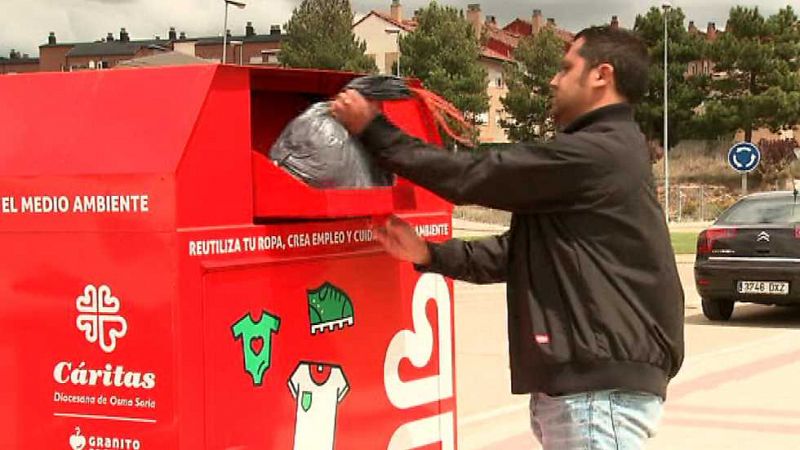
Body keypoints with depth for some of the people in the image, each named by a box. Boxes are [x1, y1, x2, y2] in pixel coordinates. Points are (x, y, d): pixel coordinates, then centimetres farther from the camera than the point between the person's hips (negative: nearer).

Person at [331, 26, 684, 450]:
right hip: (586, 383, 10)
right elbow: (518, 252, 17)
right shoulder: (605, 154, 19)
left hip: (600, 389, -10)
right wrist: (428, 253, 6)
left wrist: (373, 131, -4)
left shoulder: (595, 154, -16)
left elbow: (472, 176, -13)